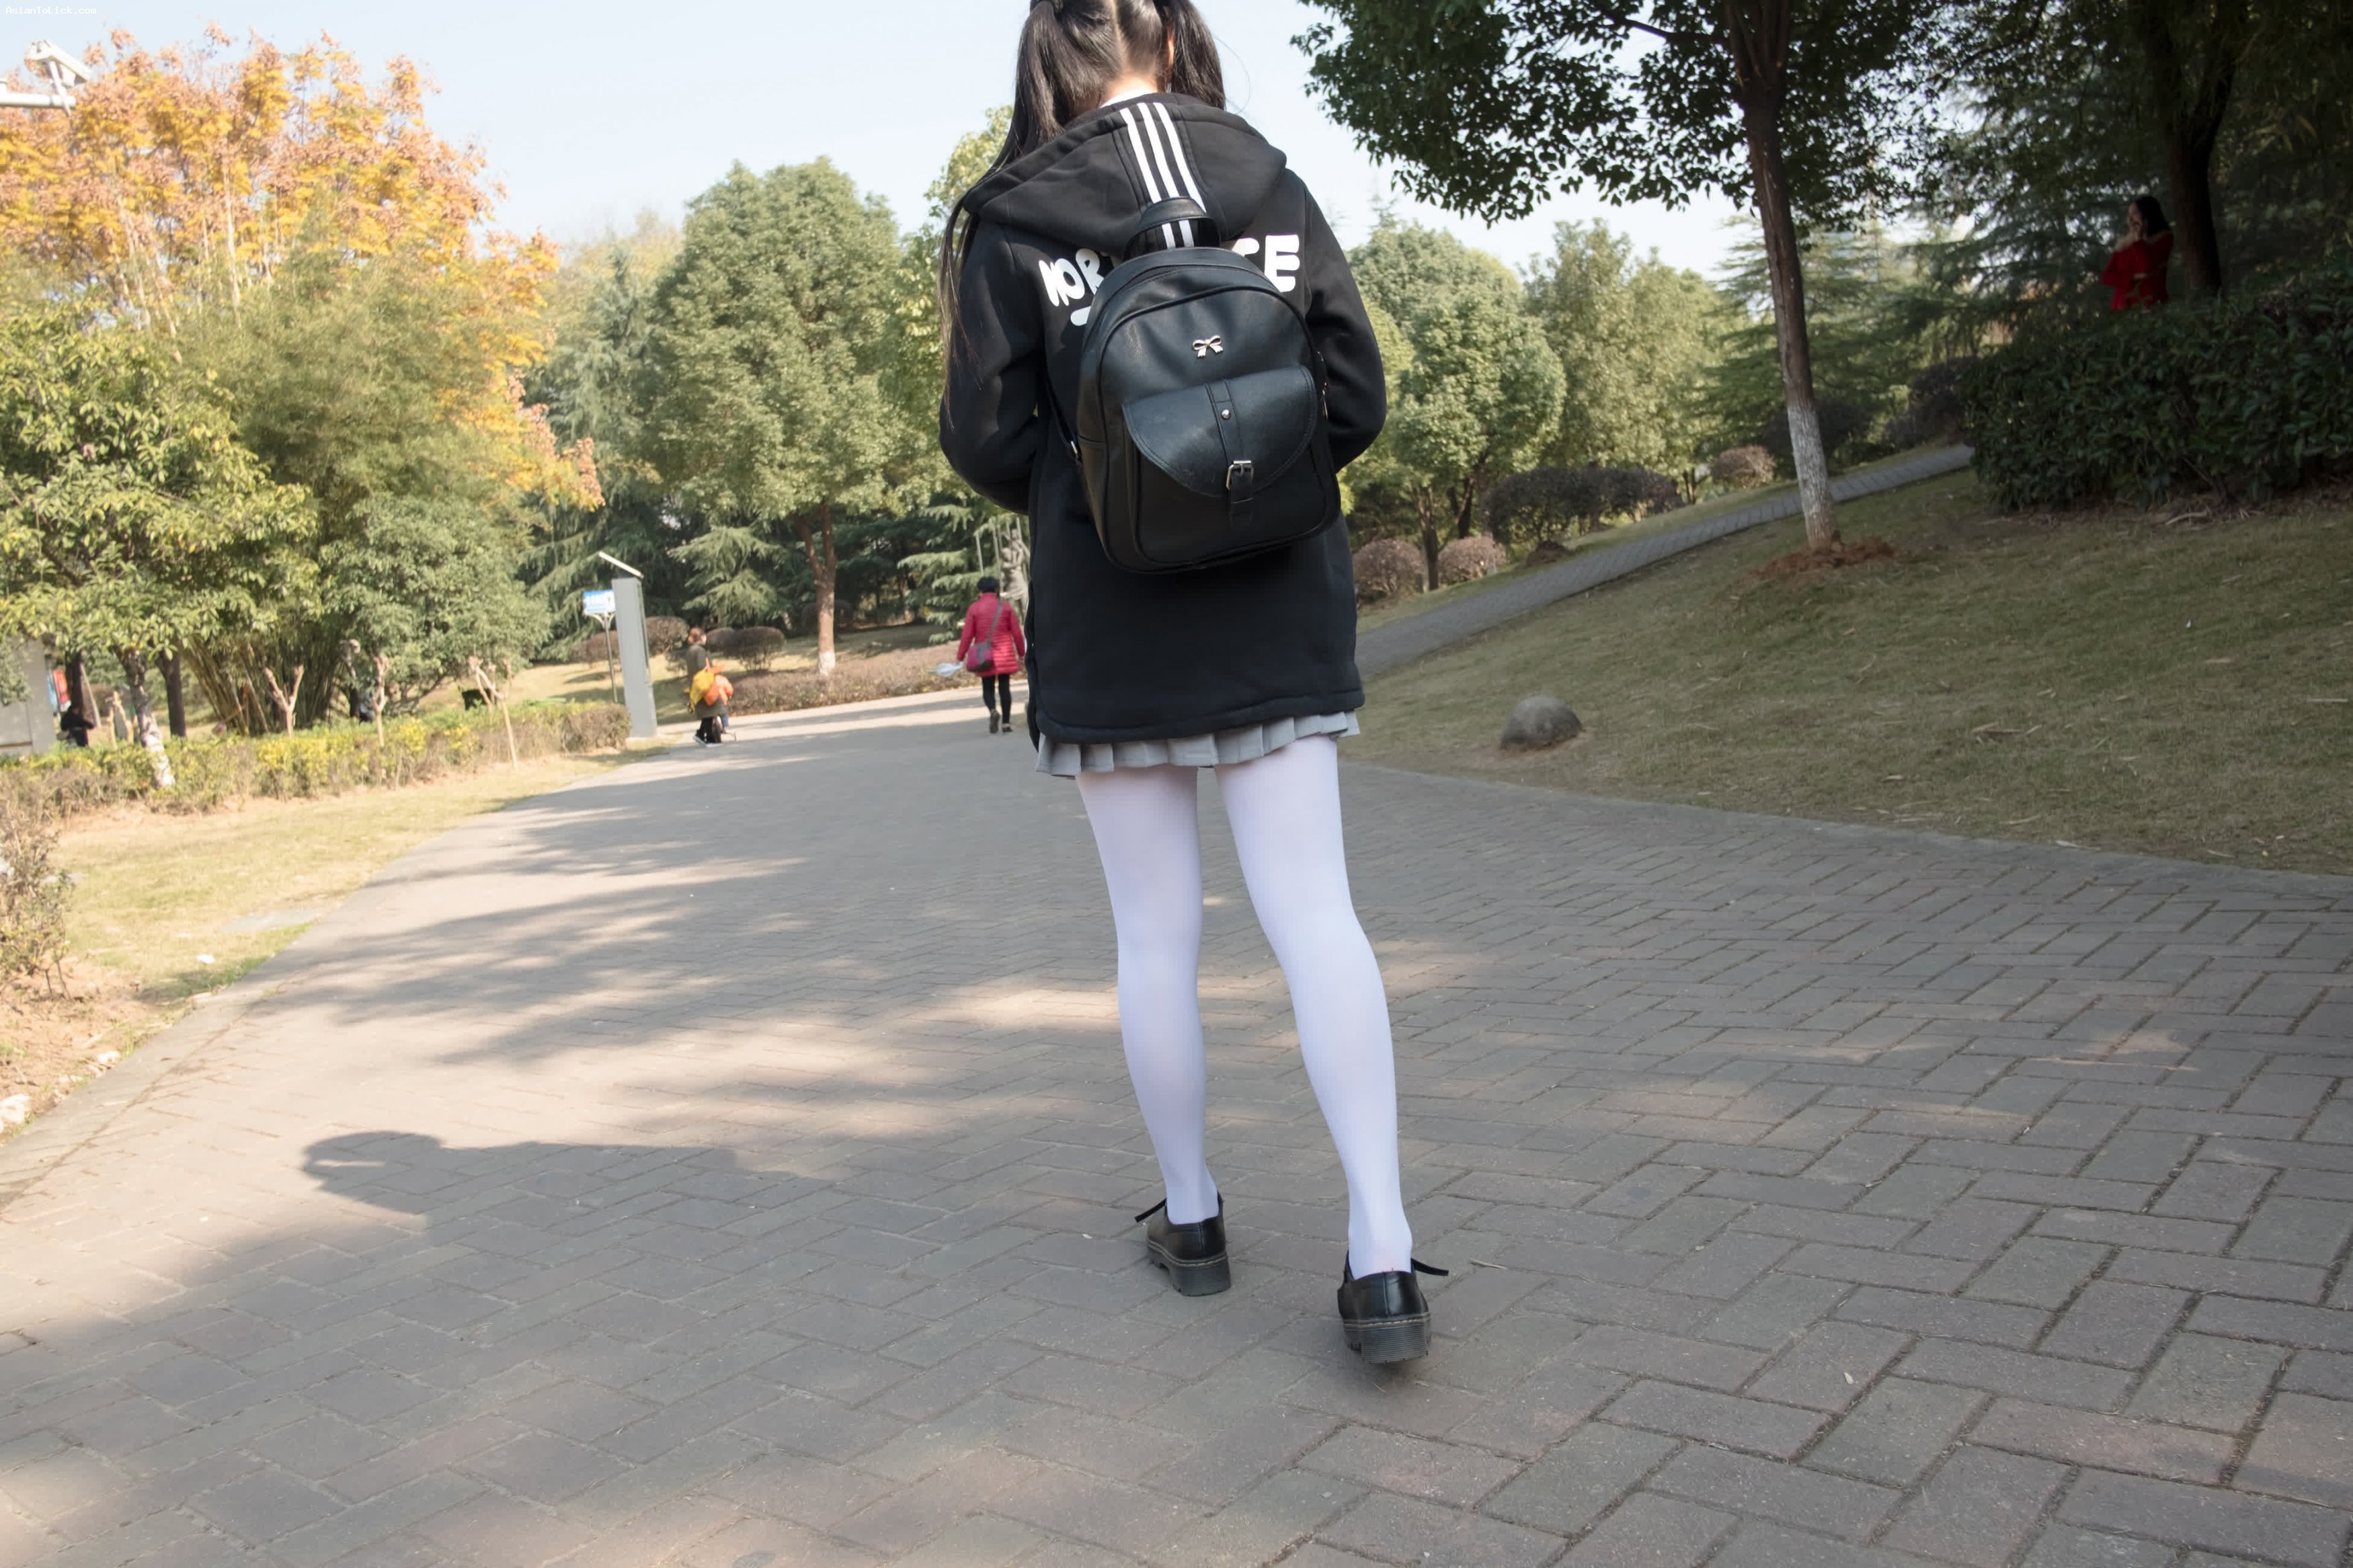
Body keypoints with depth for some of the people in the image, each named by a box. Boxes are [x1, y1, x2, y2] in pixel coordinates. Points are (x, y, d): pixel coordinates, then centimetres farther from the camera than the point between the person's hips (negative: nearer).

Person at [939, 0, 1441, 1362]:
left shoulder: (1009, 223, -4)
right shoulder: (1273, 186, 4)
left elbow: (987, 439, -5)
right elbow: (1359, 400, 3)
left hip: (1109, 630, -1)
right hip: (1278, 613, 2)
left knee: (1158, 934, 9)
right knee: (1315, 915, 0)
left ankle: (1192, 1218, 23)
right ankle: (1383, 1259, -4)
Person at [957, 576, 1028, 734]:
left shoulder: (974, 608, -1)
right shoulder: (1005, 606, 3)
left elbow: (967, 636, -4)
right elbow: (1017, 633, 2)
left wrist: (960, 657, 1)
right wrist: (1021, 654, 11)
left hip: (985, 657, -1)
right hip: (1005, 655, 1)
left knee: (988, 688, 10)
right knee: (1004, 687, 5)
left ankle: (993, 710, -19)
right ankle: (1006, 723, 3)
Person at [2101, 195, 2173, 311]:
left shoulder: (2163, 238, 4)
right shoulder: (2123, 244, 14)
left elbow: (2148, 268, -13)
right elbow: (2106, 277, 5)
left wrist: (2139, 239, -4)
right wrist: (2133, 278, -9)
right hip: (2123, 307, 3)